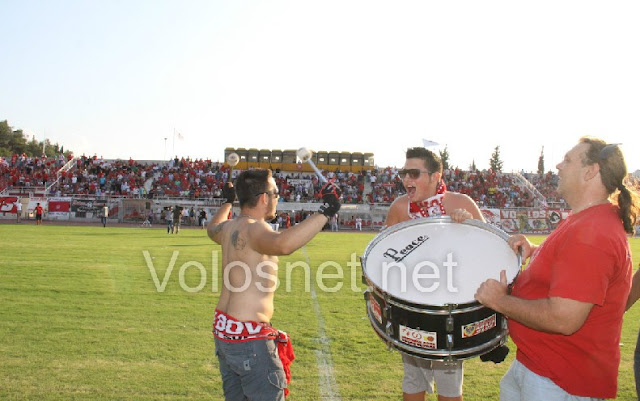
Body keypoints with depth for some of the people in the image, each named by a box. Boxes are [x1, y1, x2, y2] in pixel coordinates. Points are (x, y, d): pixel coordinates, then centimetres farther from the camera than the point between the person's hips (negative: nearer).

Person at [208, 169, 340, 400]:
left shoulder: (228, 227, 7)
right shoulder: (254, 228, -21)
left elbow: (212, 229, 34)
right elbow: (283, 244, -44)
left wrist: (227, 202, 48)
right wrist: (325, 212, -41)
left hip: (224, 329, 10)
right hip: (248, 337, -10)